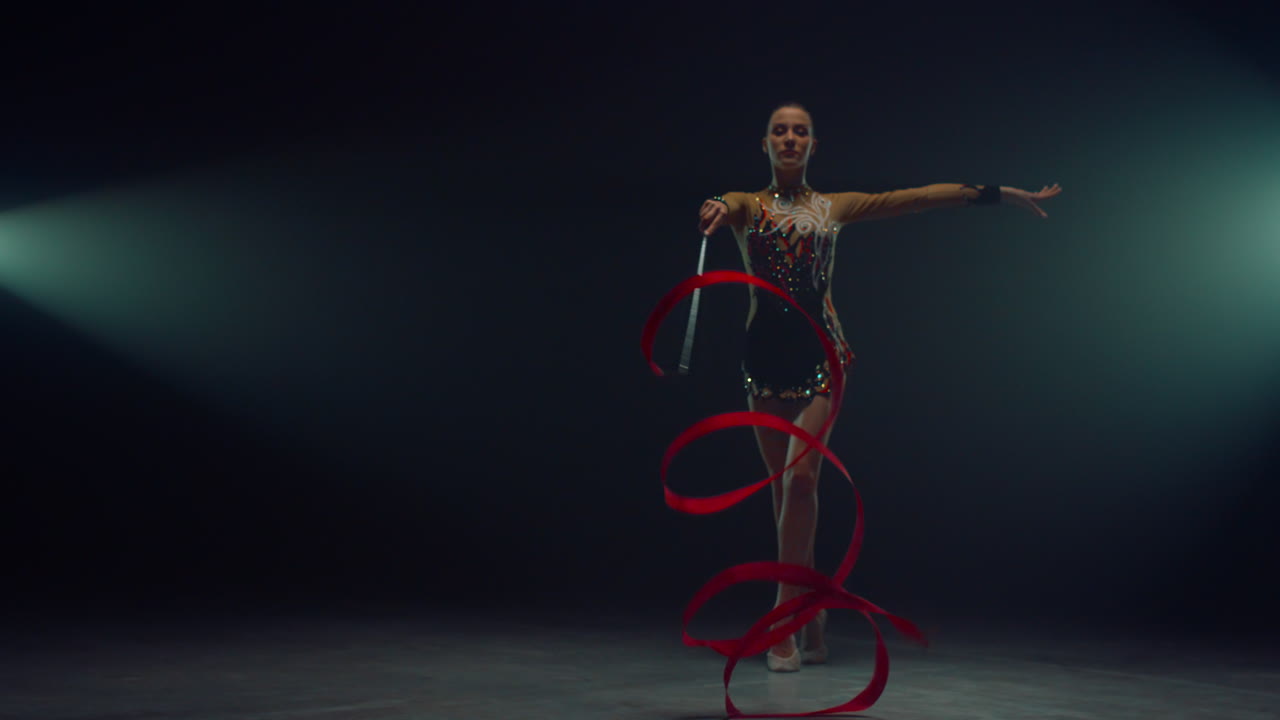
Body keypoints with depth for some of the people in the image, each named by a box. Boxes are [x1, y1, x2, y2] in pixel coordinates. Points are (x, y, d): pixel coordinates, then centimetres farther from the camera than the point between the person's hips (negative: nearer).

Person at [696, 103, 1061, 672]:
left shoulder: (834, 208, 12)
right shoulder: (745, 206, 8)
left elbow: (918, 197, 8)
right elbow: (718, 209, -17)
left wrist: (998, 193, 4)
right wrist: (712, 212, -43)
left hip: (820, 350, -1)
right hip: (766, 352, 1)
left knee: (800, 476, -16)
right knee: (784, 486, 4)